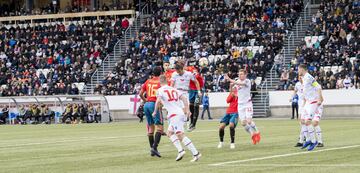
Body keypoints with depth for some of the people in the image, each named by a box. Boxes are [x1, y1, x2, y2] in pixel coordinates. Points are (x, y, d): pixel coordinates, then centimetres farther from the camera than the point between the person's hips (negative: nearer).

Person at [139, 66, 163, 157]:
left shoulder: (148, 81, 11)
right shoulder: (160, 82, -4)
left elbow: (141, 94, 11)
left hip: (147, 104, 6)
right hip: (155, 104, -6)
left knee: (151, 127, 14)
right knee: (159, 127, -7)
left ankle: (152, 148, 16)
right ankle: (154, 147, -21)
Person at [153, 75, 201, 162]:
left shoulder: (160, 90, 2)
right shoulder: (174, 89, 20)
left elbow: (158, 100, -14)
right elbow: (184, 97, 10)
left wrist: (155, 112, -2)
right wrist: (187, 109, 8)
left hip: (174, 114, -8)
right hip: (182, 113, 8)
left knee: (181, 135, -11)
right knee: (169, 133, 20)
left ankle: (195, 153, -20)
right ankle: (180, 150, 5)